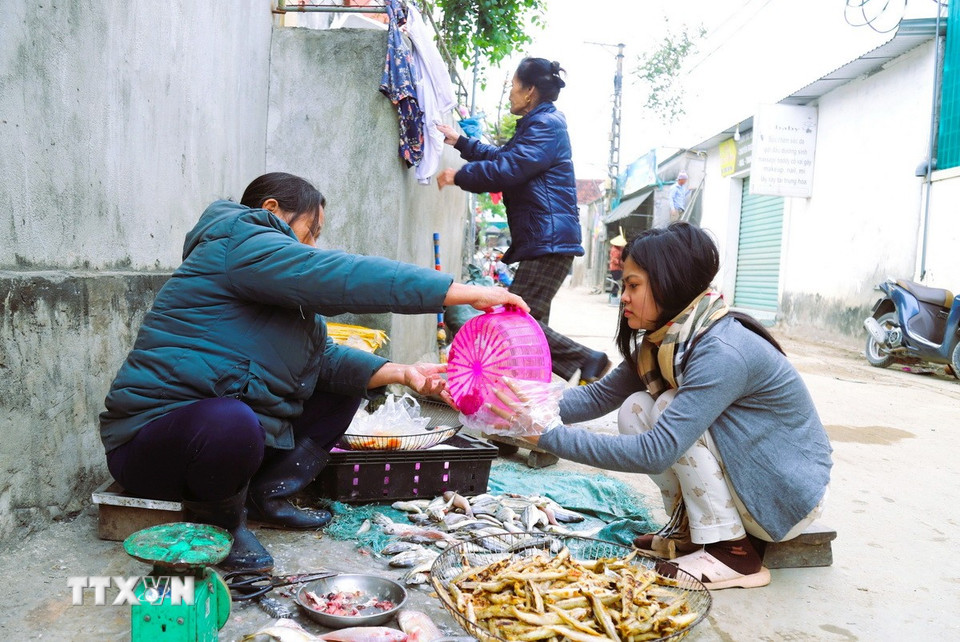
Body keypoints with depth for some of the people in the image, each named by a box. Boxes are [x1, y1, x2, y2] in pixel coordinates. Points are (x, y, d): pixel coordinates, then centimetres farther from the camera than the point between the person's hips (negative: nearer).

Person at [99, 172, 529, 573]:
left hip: (243, 425, 9)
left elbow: (325, 357, 8)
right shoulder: (240, 244, -16)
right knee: (230, 423, -42)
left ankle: (269, 494, 4)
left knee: (346, 386, 11)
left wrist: (401, 373, -7)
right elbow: (347, 278, -26)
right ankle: (217, 519, -9)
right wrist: (470, 293, -26)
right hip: (154, 440, -9)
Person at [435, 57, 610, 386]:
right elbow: (500, 157, 35)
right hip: (542, 239, 11)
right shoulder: (539, 124, 22)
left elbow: (506, 170, -20)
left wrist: (458, 175, -7)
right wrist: (459, 141, 35)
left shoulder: (546, 125, -11)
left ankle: (587, 360, -8)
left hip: (549, 240, -11)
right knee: (531, 321, 11)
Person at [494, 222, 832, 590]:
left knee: (671, 408, -24)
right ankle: (689, 529, 6)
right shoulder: (663, 341, -2)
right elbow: (600, 395, 1)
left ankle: (730, 551, -12)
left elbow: (655, 453, -35)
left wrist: (548, 434, -33)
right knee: (635, 408, -9)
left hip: (789, 496, -8)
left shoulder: (722, 352, -30)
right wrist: (534, 409, -16)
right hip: (743, 477, 8)